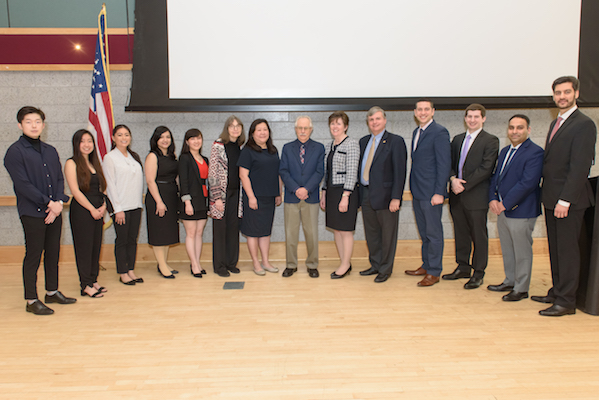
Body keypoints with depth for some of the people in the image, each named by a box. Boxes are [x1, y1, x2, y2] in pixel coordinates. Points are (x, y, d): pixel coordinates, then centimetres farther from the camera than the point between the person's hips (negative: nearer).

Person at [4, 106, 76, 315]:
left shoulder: (50, 151, 13)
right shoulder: (15, 151, -5)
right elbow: (22, 185, -12)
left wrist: (59, 202, -5)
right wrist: (48, 203, -14)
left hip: (55, 211, 6)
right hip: (32, 213, -6)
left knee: (53, 253, 13)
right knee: (33, 256, 0)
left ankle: (52, 291, 27)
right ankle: (31, 301, 11)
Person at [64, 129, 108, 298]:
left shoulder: (94, 164, 16)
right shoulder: (72, 163, -5)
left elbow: (102, 188, 16)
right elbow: (75, 191, -12)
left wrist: (103, 205, -1)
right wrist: (92, 209, -13)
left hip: (97, 210, 7)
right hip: (81, 210, -7)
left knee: (96, 246, 9)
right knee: (84, 246, -2)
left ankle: (93, 280, 20)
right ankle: (86, 285, 5)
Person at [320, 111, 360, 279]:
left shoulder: (352, 144, -9)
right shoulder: (328, 146, 14)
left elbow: (352, 172, -14)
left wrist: (345, 196, -18)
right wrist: (324, 194, 14)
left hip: (346, 192, -8)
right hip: (331, 191, 8)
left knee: (345, 231, 0)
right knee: (336, 229, 11)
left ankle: (345, 265, 12)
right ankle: (344, 263, 23)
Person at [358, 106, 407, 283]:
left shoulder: (395, 141, -6)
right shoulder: (363, 141, 13)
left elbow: (400, 172, -11)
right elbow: (361, 167, 14)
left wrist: (396, 198, -17)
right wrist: (360, 192, 7)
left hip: (385, 195, -6)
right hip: (366, 194, 6)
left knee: (387, 234, 6)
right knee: (371, 233, 15)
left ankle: (385, 269, 19)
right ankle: (375, 265, 31)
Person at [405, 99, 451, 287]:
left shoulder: (439, 132, -11)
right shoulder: (416, 132, 15)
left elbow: (444, 164, -15)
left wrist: (439, 192, -19)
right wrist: (413, 190, 15)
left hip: (431, 193, -8)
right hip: (417, 193, 8)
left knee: (433, 233, 1)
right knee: (424, 232, 16)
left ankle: (434, 272, 11)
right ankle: (426, 266, 28)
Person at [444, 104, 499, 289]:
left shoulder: (490, 141, -4)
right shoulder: (457, 139, 15)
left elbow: (486, 169, -13)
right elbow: (450, 163, 14)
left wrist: (464, 184, -16)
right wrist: (453, 179, -7)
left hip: (476, 196, -6)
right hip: (457, 195, 6)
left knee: (479, 235, 2)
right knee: (460, 233, 13)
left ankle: (478, 273, 13)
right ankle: (463, 267, 26)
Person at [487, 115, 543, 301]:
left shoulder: (535, 152, -13)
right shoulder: (505, 151, 14)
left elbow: (528, 183, -22)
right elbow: (495, 177, 15)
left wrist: (505, 204, -19)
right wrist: (493, 199, -1)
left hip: (521, 212, -8)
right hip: (502, 210, 8)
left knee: (522, 251, 4)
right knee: (507, 250, 18)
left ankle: (521, 289, 16)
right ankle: (510, 282, 33)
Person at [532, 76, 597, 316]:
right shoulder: (556, 123, 16)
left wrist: (565, 200, -20)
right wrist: (548, 195, 11)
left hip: (569, 200, -8)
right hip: (551, 198, 8)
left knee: (567, 250, -1)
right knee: (555, 249, 14)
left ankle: (566, 302, 8)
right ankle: (557, 292, 25)